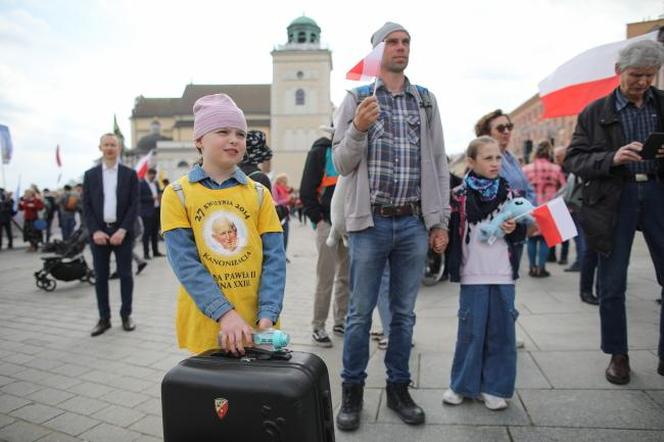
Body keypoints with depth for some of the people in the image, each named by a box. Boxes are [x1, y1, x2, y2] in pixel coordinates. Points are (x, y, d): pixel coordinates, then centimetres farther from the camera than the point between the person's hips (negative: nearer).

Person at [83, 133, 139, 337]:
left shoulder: (130, 174, 3)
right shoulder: (90, 175, 8)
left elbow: (134, 205, -2)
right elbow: (86, 206, 4)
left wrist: (122, 230, -13)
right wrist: (95, 231, -8)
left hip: (122, 232, -1)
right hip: (99, 233, 2)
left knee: (125, 275, 4)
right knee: (100, 277, 5)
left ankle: (126, 316, 15)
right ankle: (104, 319, 14)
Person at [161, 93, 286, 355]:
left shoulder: (259, 194, 3)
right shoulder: (177, 195, -2)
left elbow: (274, 258, -2)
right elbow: (185, 263, -10)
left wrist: (267, 315, -15)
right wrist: (225, 313, -21)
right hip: (204, 324, -1)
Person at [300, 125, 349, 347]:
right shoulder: (320, 150, -2)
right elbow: (307, 191, -6)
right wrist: (318, 219, -11)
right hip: (328, 223, -6)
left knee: (347, 276, 11)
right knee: (325, 278, -4)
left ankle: (340, 321, 24)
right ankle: (318, 327, 8)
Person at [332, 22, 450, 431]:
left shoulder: (427, 101, 11)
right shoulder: (356, 98, 4)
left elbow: (439, 164, 10)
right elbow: (342, 164, -1)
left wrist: (441, 221, 5)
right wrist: (358, 129, -19)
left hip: (414, 224, 3)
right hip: (371, 222, -2)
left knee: (404, 313, 11)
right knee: (360, 313, 5)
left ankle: (398, 388, 27)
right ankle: (353, 390, 22)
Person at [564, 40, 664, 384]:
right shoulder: (595, 112, 4)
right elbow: (573, 159, -1)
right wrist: (612, 158, -18)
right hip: (613, 200, -1)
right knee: (612, 285, 6)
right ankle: (617, 355, 23)